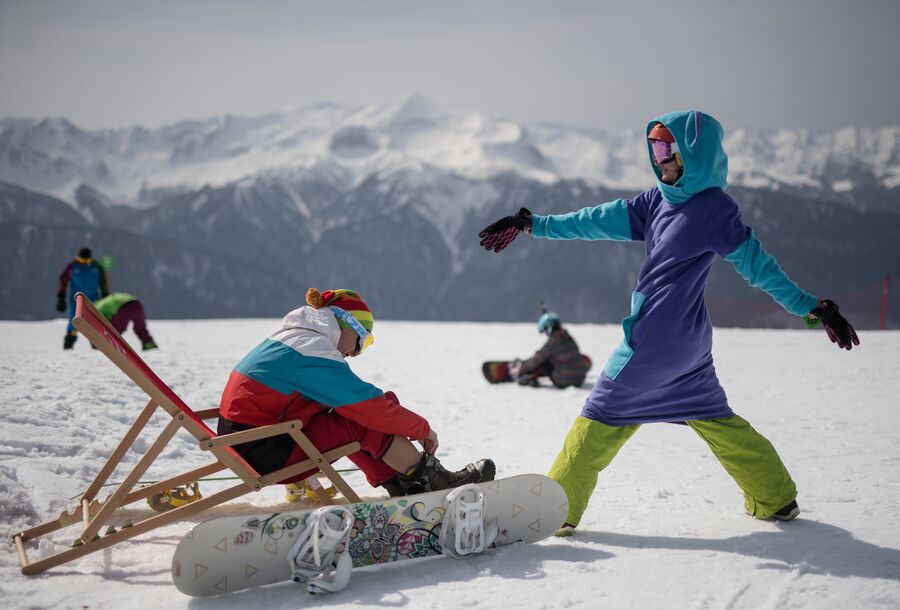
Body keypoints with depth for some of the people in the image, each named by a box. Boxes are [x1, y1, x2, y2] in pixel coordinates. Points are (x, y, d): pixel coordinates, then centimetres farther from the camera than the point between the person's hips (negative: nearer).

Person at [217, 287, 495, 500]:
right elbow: (374, 407, -16)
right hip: (262, 452, -10)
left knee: (356, 415, 12)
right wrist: (423, 428, -2)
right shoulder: (315, 350, -15)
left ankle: (406, 487, 10)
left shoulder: (288, 337, 15)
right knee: (366, 422, -9)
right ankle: (436, 481, 3)